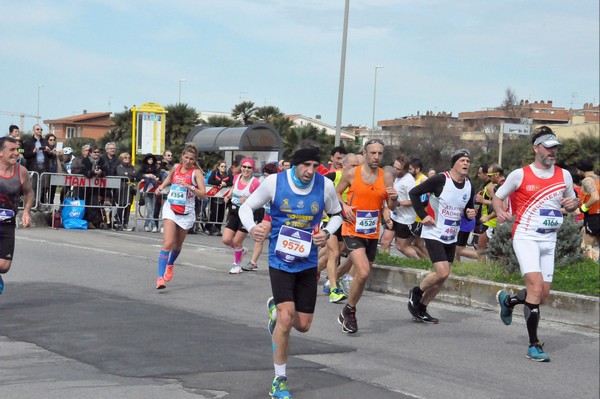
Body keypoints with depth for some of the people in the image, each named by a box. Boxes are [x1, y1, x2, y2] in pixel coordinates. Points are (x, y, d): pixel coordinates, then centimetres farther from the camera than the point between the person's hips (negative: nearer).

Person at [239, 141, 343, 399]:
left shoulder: (325, 185, -6)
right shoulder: (274, 182, -12)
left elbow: (336, 214, 11)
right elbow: (246, 206, 0)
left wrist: (327, 233, -10)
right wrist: (251, 227, -21)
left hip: (308, 263, 3)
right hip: (280, 260, -3)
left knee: (303, 325, 7)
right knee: (286, 318, -17)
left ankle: (276, 308, 43)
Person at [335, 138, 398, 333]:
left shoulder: (386, 177, 0)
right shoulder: (351, 174, -6)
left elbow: (392, 208, 5)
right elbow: (337, 193, 9)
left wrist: (394, 198, -17)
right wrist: (344, 206, -11)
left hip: (372, 233, 4)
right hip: (353, 231, -4)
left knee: (361, 275, 14)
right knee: (363, 273, -21)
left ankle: (348, 314, 36)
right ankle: (349, 311, -1)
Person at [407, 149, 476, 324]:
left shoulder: (469, 186, 4)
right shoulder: (440, 180, -16)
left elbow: (468, 209, 18)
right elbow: (414, 193, -11)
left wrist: (470, 214, -6)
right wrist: (423, 215, -15)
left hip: (451, 237, 7)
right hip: (434, 234, -7)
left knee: (441, 278, 8)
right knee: (442, 273, -18)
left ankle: (421, 309, 22)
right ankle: (416, 292, 8)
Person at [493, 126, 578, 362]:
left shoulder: (564, 175, 7)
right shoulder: (520, 175, -5)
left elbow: (571, 201, 20)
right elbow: (497, 197, 4)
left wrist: (573, 204, -5)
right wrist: (499, 211, -17)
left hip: (549, 241, 5)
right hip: (526, 237, -5)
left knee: (542, 295, 7)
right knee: (536, 287, -21)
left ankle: (508, 300, 39)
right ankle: (534, 345, -13)